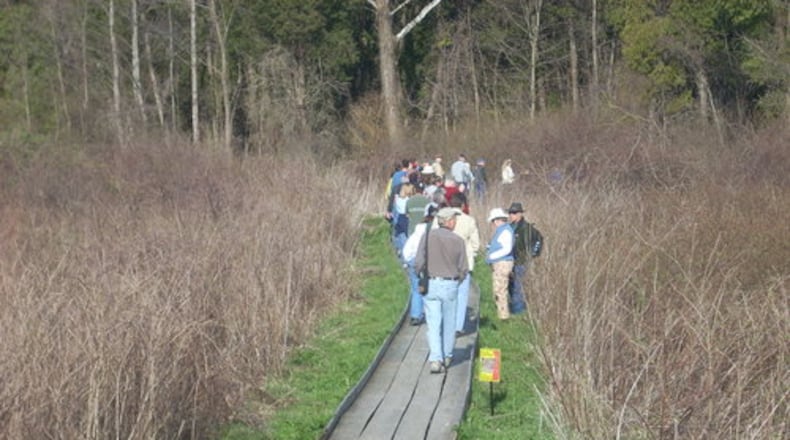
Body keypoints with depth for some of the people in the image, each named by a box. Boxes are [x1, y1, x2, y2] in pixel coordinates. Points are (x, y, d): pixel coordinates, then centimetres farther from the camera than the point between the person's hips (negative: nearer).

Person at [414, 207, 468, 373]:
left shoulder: (427, 236, -7)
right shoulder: (458, 241, -5)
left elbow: (419, 262, -10)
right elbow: (464, 268, -2)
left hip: (430, 284, 0)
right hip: (450, 285, 0)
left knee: (433, 324, 1)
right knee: (449, 323, 16)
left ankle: (436, 359, -11)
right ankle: (447, 356, 28)